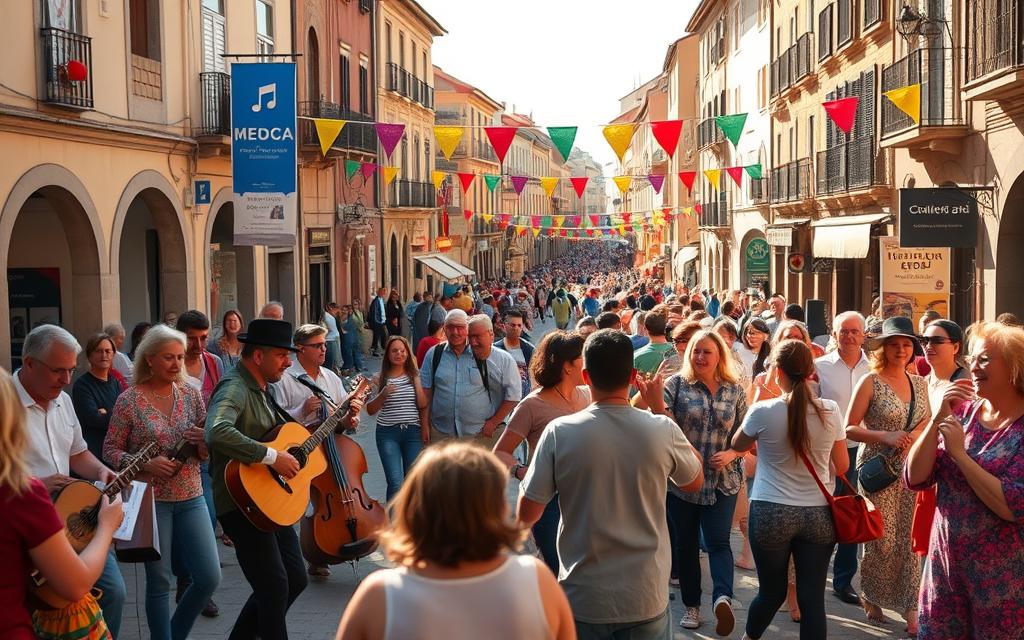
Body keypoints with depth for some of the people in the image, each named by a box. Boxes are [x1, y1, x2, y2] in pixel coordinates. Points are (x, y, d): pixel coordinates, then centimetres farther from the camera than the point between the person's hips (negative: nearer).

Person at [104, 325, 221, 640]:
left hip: (191, 497, 4)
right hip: (151, 500, -4)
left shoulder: (191, 394, 4)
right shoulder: (129, 400, -7)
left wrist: (205, 442, -14)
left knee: (209, 577, 2)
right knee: (160, 581, 4)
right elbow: (110, 450, -4)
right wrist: (144, 464, -20)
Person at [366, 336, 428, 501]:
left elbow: (423, 405, -1)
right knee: (396, 482, -11)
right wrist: (383, 394, -14)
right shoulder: (380, 379, 3)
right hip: (387, 433, -2)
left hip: (413, 431, 2)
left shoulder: (414, 376, 6)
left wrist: (417, 381, -11)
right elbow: (370, 410, 2)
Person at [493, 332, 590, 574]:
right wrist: (521, 471, -27)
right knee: (560, 573, -1)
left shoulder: (586, 395, 5)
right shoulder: (533, 405, -11)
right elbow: (500, 452, -8)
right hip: (550, 500, -5)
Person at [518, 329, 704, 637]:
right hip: (646, 601, 1)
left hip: (583, 602, -1)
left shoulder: (559, 433, -14)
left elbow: (527, 514, -8)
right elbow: (695, 482, 9)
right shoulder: (662, 430, -12)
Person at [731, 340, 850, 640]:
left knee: (772, 591, 16)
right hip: (818, 513, 1)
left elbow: (737, 445, 10)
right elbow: (841, 466, 8)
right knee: (812, 597, 5)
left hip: (771, 512, -1)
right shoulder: (830, 410, -4)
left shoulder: (763, 411, -10)